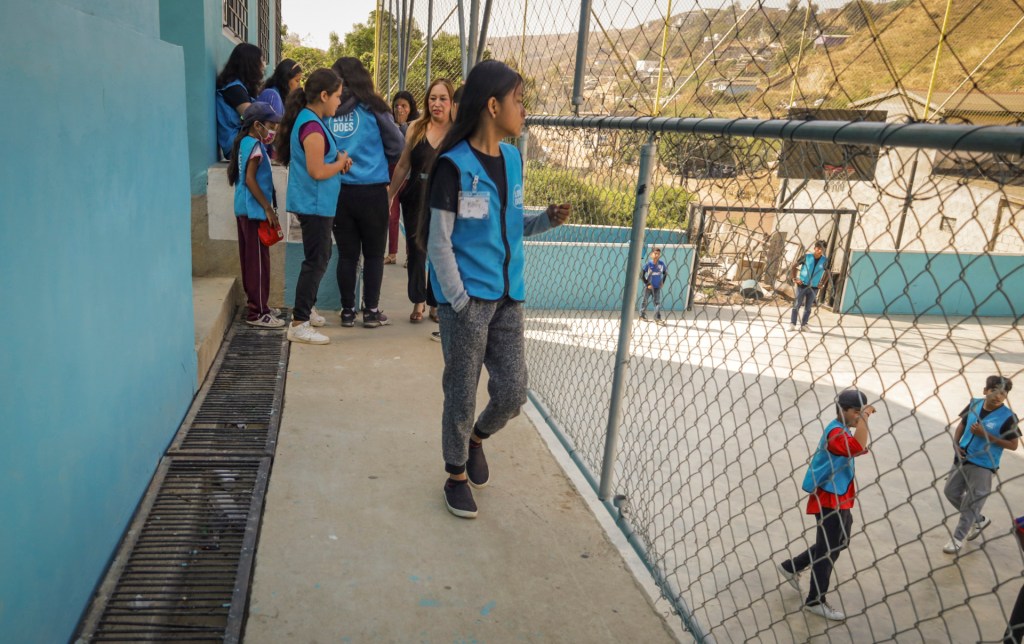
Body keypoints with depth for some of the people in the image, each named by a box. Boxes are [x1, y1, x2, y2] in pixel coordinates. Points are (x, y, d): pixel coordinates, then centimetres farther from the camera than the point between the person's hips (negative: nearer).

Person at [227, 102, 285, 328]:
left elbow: (237, 174, 18)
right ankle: (257, 313, -1)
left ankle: (254, 304, 25)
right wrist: (268, 209, -19)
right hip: (254, 211, -10)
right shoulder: (255, 146, -15)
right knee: (259, 261, -5)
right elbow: (250, 179, -20)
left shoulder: (244, 142, 12)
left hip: (244, 210, 10)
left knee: (250, 259, 15)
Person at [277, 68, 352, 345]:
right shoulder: (312, 126, -19)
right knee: (316, 261, -6)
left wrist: (338, 159, 4)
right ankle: (299, 324, -1)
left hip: (315, 204, 10)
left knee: (320, 257, 21)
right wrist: (341, 163, -8)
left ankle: (306, 309, 34)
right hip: (315, 205, -10)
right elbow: (317, 171, -24)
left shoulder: (308, 120, 12)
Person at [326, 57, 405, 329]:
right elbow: (396, 145, 0)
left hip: (338, 191, 2)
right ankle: (371, 311, 10)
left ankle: (348, 311, 15)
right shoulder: (372, 108, -5)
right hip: (372, 191, -2)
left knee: (347, 253, 10)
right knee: (374, 253, 8)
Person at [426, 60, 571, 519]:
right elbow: (439, 244, -11)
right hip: (467, 297, -6)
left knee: (512, 391, 7)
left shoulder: (512, 159, 9)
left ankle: (477, 439, 39)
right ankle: (456, 475, 28)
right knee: (462, 394, 6)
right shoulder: (454, 165, -11)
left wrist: (547, 219, 0)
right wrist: (460, 303, -13)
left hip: (508, 296, 6)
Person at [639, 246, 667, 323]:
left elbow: (665, 273, 13)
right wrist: (647, 284, -12)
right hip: (648, 287, -2)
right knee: (645, 301, 8)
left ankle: (657, 317, -1)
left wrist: (662, 282, 3)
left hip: (657, 287, 2)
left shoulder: (661, 264, -5)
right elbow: (642, 275, -10)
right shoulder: (648, 264, -13)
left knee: (658, 302, -3)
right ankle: (642, 315, 20)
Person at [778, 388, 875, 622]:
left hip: (841, 500, 10)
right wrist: (864, 417, -35)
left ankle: (791, 567, 32)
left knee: (838, 544, 20)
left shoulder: (844, 431, 12)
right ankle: (815, 602, 15)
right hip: (829, 500, -10)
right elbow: (858, 447, -41)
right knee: (828, 550, 1)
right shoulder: (835, 432, -21)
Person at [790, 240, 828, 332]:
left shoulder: (825, 260, 0)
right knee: (797, 305, -3)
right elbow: (794, 266, 2)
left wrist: (822, 283, 6)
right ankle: (792, 324, 0)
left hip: (814, 288, 2)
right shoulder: (807, 257, -6)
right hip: (802, 285, -2)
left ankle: (804, 325, 13)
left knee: (808, 308, 7)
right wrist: (794, 278, -4)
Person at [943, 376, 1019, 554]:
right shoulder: (974, 404, -3)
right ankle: (979, 520, 37)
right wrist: (956, 444, -3)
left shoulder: (1007, 417, -17)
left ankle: (958, 539, 14)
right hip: (963, 458, 6)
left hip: (982, 465, -6)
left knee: (971, 503, 0)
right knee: (951, 492, 15)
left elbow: (1013, 445, -14)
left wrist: (986, 435, -24)